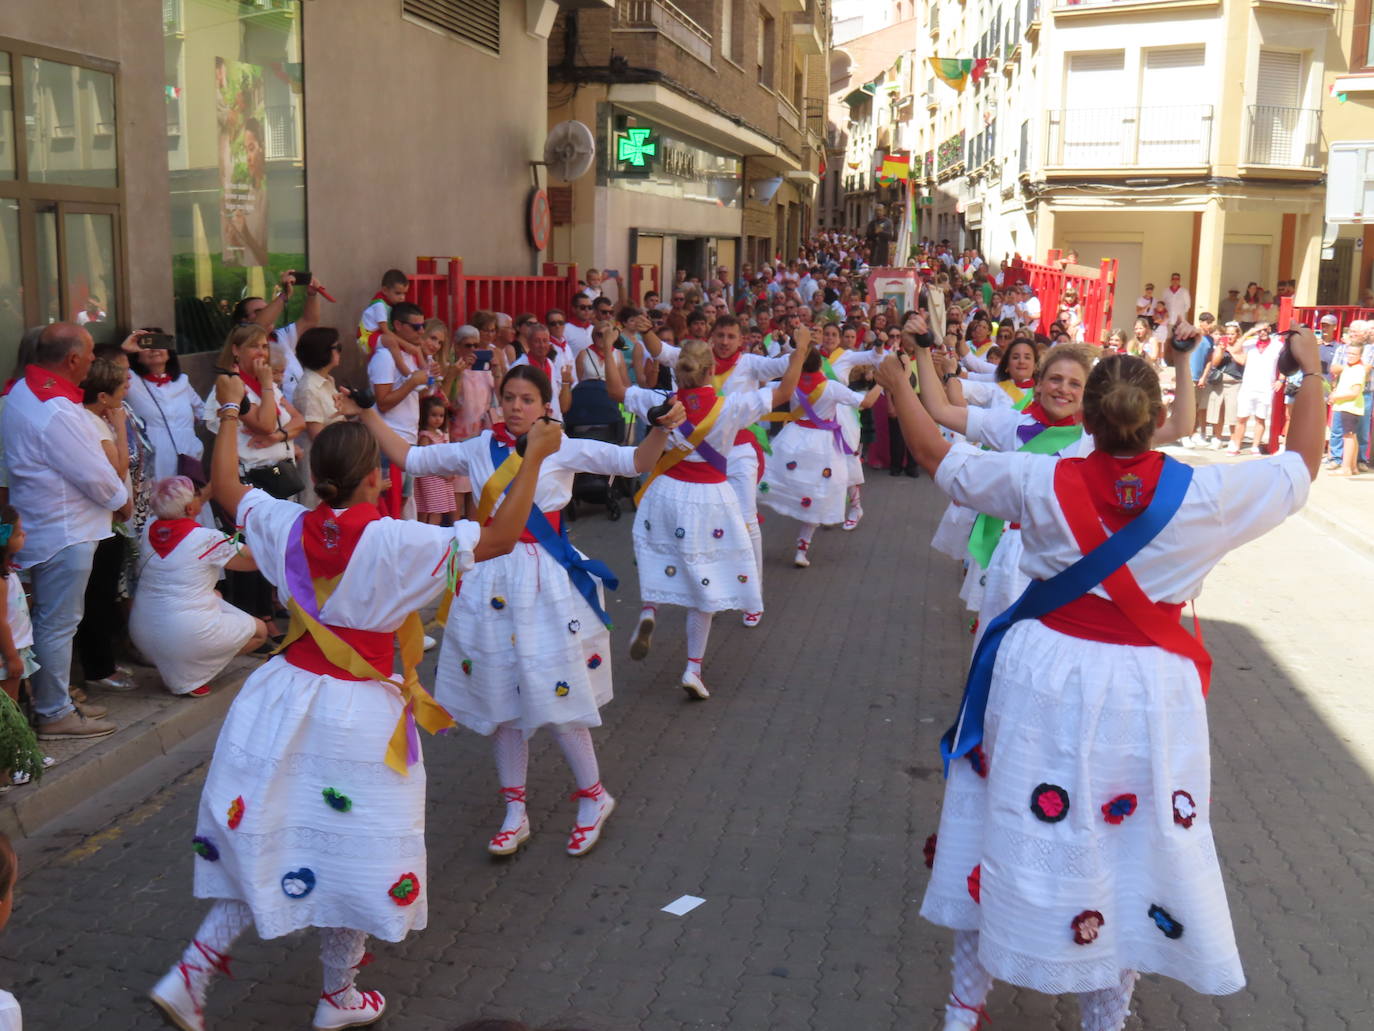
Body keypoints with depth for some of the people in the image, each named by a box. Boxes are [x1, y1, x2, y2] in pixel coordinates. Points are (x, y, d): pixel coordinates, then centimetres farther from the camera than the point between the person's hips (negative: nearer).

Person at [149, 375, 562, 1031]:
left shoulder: (290, 527, -6)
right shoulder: (394, 543, -21)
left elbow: (224, 486, 13)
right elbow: (500, 538, -19)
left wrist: (229, 413, 26)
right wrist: (535, 456, -11)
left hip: (284, 700, 5)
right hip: (356, 715, -5)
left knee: (262, 848, 21)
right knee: (352, 854, 14)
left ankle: (189, 976, 19)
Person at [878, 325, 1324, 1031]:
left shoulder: (1043, 483, -12)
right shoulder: (1206, 495, -13)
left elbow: (937, 456, 0)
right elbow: (1301, 466, 6)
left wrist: (897, 385, 15)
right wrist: (1310, 371, 20)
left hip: (1043, 678, 1)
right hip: (1146, 696, -1)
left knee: (1007, 835, 16)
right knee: (1132, 849, 15)